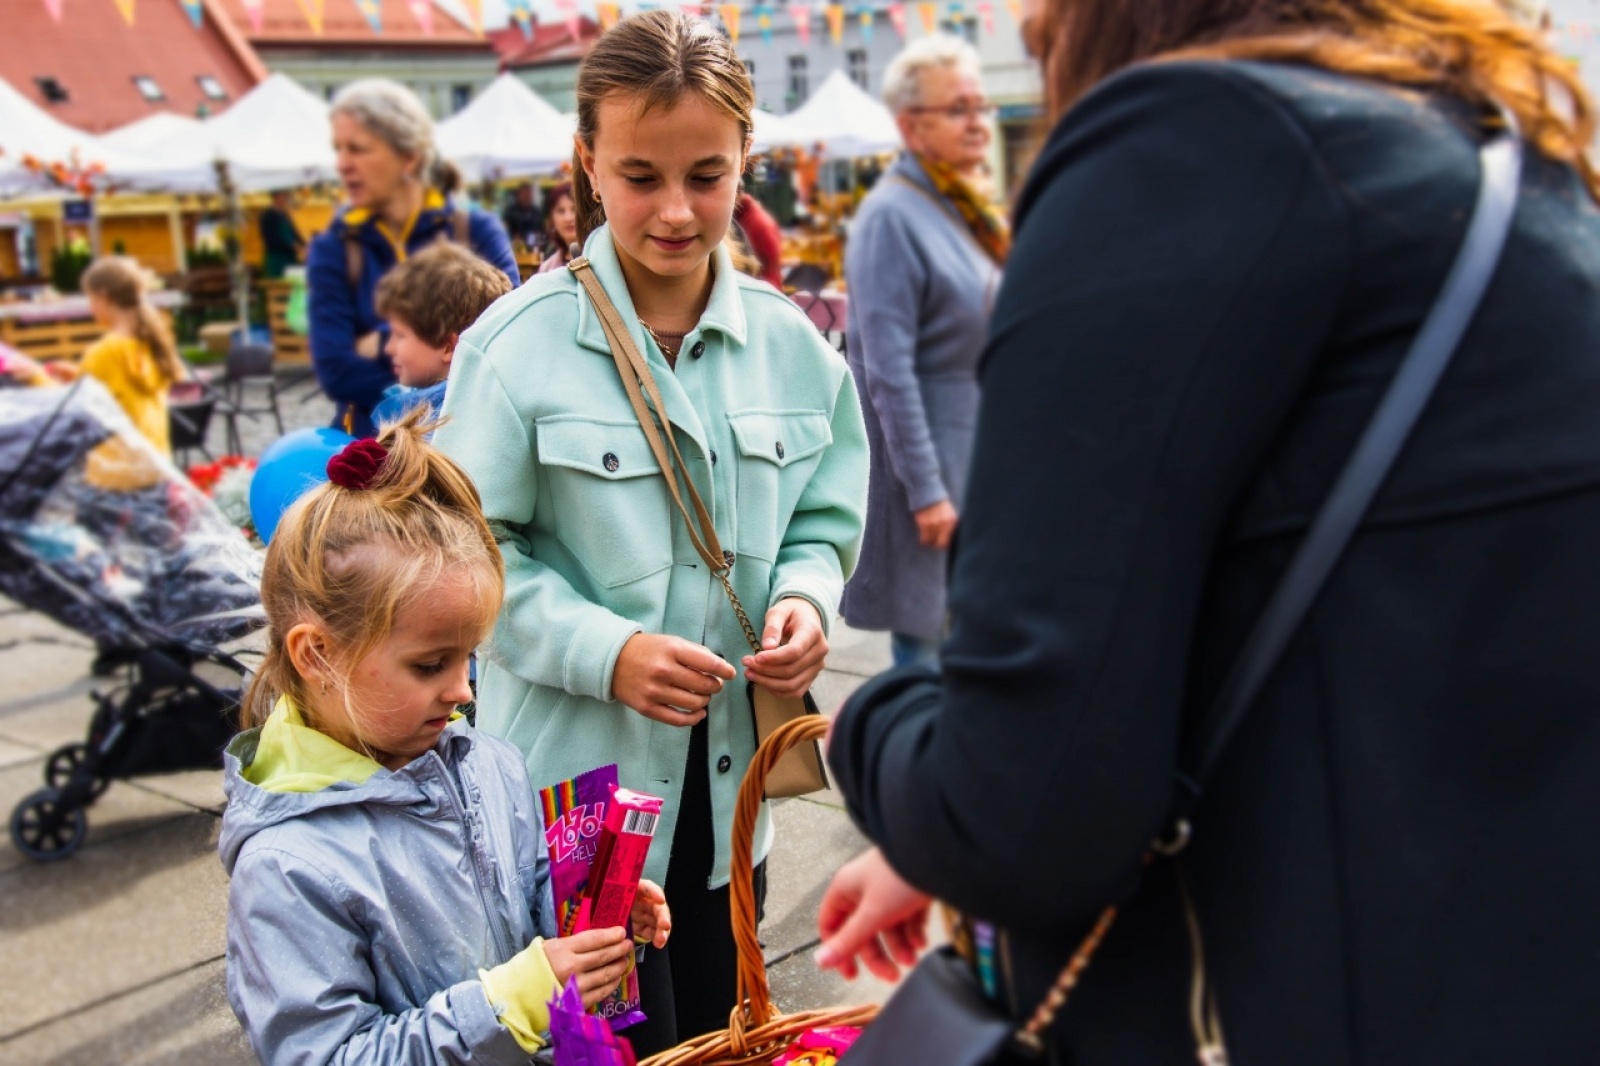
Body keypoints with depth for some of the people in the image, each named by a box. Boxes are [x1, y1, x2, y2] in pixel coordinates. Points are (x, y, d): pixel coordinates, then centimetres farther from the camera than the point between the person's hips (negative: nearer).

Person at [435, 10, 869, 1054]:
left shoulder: (787, 340, 0)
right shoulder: (521, 342, -13)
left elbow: (826, 516, 10)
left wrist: (805, 598, -10)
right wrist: (606, 650, -21)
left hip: (725, 783, 5)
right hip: (579, 781, -4)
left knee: (718, 1037, 21)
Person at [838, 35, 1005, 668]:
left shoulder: (965, 207, 10)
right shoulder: (891, 216, -16)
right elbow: (888, 371, -20)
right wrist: (924, 490, -21)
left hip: (982, 445, 8)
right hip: (925, 447, -8)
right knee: (926, 628, 1)